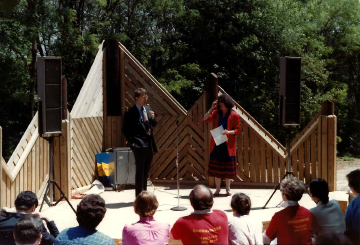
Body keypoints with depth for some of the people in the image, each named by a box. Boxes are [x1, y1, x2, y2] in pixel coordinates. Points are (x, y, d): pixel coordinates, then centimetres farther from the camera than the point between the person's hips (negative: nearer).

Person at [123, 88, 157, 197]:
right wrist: (132, 142, -13)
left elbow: (154, 125, 20)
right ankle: (139, 195, -4)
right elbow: (125, 129, -5)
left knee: (146, 171, 13)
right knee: (140, 170, -7)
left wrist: (153, 118, -1)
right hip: (139, 145, -7)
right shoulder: (130, 112, -7)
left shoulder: (148, 109, 13)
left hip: (149, 144, 7)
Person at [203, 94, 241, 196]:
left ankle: (228, 189, 16)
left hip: (228, 145, -3)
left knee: (228, 168, 3)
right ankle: (217, 189, 16)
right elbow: (205, 120, -3)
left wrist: (229, 132, -21)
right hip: (216, 144, 3)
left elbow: (237, 130, -3)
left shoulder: (234, 115, -4)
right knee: (216, 167, 7)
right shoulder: (216, 113, 6)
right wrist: (211, 108, -7)